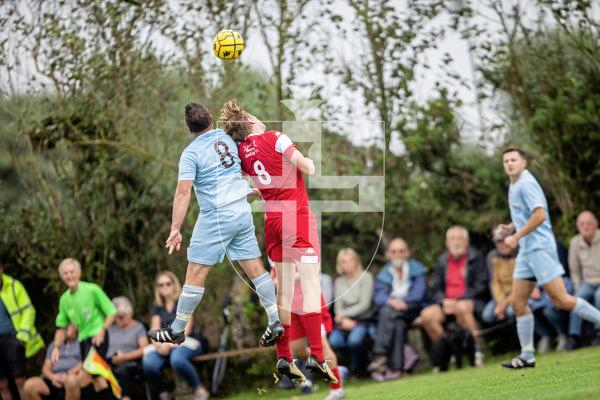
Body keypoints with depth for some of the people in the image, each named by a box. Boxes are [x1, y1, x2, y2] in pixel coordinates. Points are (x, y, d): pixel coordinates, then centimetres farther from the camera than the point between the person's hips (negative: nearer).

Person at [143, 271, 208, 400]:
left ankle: (199, 389, -20)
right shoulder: (157, 307, 20)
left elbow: (186, 328, -5)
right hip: (163, 345, 3)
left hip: (185, 342, -3)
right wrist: (158, 345, -15)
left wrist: (169, 344, -19)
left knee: (176, 358, -42)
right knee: (148, 364, -32)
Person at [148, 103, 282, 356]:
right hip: (243, 212, 6)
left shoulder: (191, 153, -9)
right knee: (255, 268, 8)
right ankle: (275, 322, 6)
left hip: (216, 217, -6)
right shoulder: (227, 138, 7)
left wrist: (175, 229, -20)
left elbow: (183, 192, -17)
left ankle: (177, 331, 7)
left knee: (195, 273, 0)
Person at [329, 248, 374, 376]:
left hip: (361, 318, -3)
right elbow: (338, 307, 8)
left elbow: (364, 304, -5)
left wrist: (344, 313, -8)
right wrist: (344, 320, -12)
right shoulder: (339, 281, 16)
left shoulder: (365, 277, 3)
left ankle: (357, 370, -10)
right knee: (334, 341, -29)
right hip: (344, 320, 3)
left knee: (354, 340, -35)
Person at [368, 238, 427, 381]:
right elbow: (378, 297, 0)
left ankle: (381, 356, -38)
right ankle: (395, 367, -41)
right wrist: (391, 301, -23)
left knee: (387, 311, -32)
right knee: (399, 323, -34)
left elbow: (419, 294, -6)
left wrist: (402, 301, -22)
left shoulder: (417, 269, 9)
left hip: (413, 309, -2)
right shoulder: (383, 274, 17)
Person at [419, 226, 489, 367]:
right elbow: (436, 288, 16)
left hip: (472, 302, -4)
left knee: (462, 308, -39)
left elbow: (481, 286, -4)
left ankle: (477, 349, -29)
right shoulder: (442, 261, 17)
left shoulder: (475, 258, 4)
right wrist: (444, 301, -8)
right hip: (447, 303, 4)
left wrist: (458, 301, -13)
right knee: (427, 314, -25)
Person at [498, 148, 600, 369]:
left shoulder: (526, 184, -12)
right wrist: (510, 228, 11)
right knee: (518, 302, 4)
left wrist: (516, 236, -18)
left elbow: (540, 215, -22)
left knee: (561, 300, -12)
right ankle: (527, 356, 7)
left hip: (540, 248, -10)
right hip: (527, 251, 10)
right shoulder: (514, 187, 17)